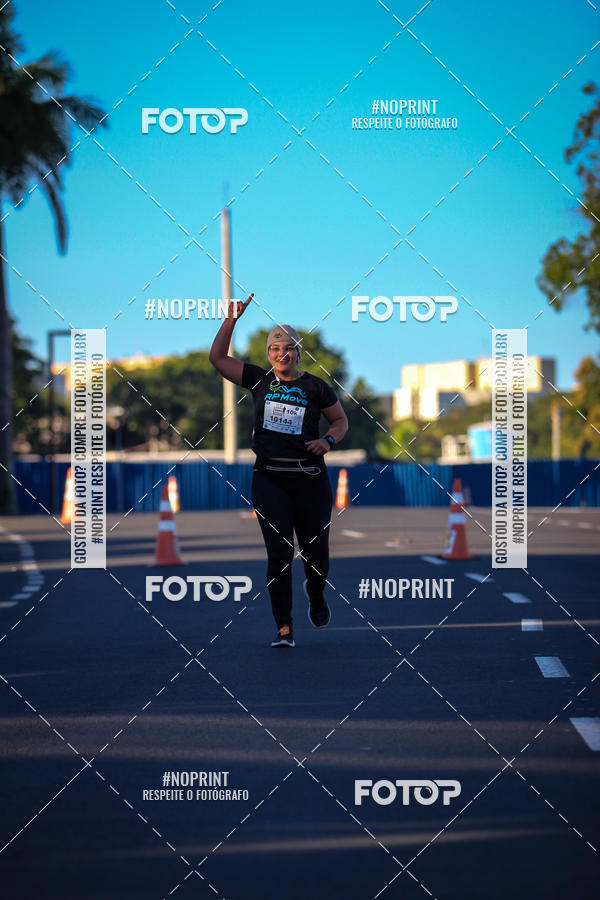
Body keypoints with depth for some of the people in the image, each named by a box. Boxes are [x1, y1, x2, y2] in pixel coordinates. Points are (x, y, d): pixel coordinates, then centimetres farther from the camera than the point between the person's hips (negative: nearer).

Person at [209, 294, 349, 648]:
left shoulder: (315, 387, 3)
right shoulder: (259, 380, 6)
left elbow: (341, 420, 14)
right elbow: (218, 357, 5)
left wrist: (328, 440, -7)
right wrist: (232, 318, -2)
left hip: (310, 479, 0)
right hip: (270, 479, 0)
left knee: (316, 552, 8)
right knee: (279, 554, -8)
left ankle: (316, 595, 42)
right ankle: (284, 628, -2)